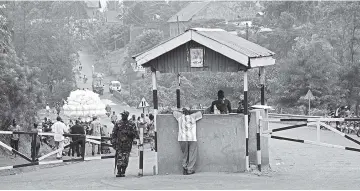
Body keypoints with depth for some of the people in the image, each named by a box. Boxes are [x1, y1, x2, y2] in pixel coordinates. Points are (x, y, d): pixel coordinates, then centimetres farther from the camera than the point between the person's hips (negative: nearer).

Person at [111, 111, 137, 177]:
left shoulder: (131, 124, 7)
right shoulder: (117, 124, 8)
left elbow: (134, 134, 3)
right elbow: (113, 133, 8)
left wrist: (127, 132, -12)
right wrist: (113, 142, -1)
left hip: (127, 144, 0)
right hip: (119, 144, 0)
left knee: (125, 159, -1)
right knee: (119, 158, -7)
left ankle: (123, 172, 7)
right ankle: (119, 172, -5)